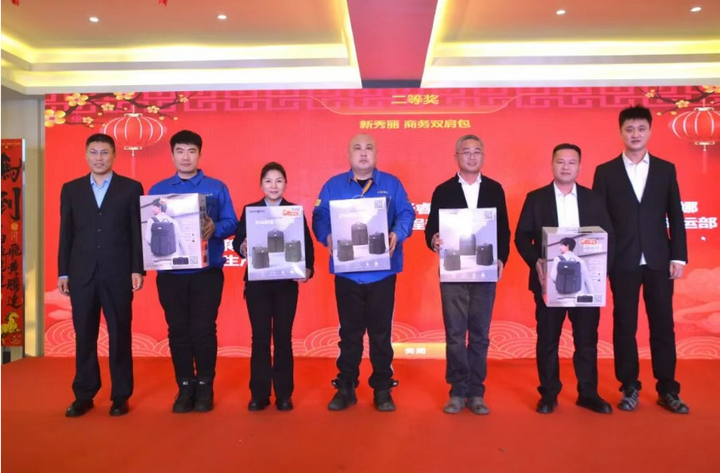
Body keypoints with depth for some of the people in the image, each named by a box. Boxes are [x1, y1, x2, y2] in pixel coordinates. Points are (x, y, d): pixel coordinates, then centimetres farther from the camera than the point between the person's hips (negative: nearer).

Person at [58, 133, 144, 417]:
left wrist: (138, 270, -7)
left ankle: (120, 396, 14)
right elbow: (66, 234, 9)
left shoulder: (131, 188, 3)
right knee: (84, 336, 8)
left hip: (118, 274, -2)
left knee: (120, 335, 4)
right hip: (81, 274, 2)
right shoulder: (71, 189, 11)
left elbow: (138, 232, 0)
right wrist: (63, 272, 4)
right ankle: (84, 395, 20)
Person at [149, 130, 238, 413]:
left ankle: (205, 387, 14)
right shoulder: (158, 189, 10)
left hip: (207, 270, -2)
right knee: (178, 329, 5)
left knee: (204, 329, 0)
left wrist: (214, 228, -20)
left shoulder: (216, 188, 5)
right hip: (171, 272, 2)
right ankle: (185, 387, 18)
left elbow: (231, 223, 0)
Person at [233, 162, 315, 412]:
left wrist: (308, 269, -17)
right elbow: (237, 241, 0)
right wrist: (242, 248, -23)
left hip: (286, 283, 0)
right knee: (260, 337, 4)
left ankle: (284, 393, 14)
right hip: (257, 283, 1)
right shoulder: (249, 210, 7)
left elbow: (307, 244, 0)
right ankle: (259, 393, 14)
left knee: (283, 337, 4)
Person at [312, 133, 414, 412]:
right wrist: (327, 237, -18)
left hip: (382, 271, 0)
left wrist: (397, 234, -19)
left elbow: (406, 213, 1)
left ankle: (382, 389, 19)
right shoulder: (333, 186, 8)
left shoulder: (391, 184, 7)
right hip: (347, 272, 0)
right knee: (349, 332, 8)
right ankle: (345, 388, 21)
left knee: (381, 332, 7)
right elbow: (319, 218, 2)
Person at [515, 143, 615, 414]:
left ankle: (588, 393, 21)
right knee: (547, 339, 5)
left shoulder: (594, 199, 9)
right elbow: (521, 236, -1)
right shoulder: (535, 198, 4)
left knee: (587, 339, 8)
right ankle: (548, 394, 16)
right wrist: (536, 262, -16)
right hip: (549, 280, -1)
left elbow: (608, 237, 6)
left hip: (586, 280, 2)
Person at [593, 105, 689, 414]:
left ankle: (667, 390, 18)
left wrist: (679, 257, -1)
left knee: (663, 325, 6)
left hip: (659, 260, 1)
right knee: (624, 326, 5)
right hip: (623, 262, -1)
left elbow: (676, 217, 7)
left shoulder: (666, 169, 8)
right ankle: (629, 388, 17)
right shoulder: (605, 172, 3)